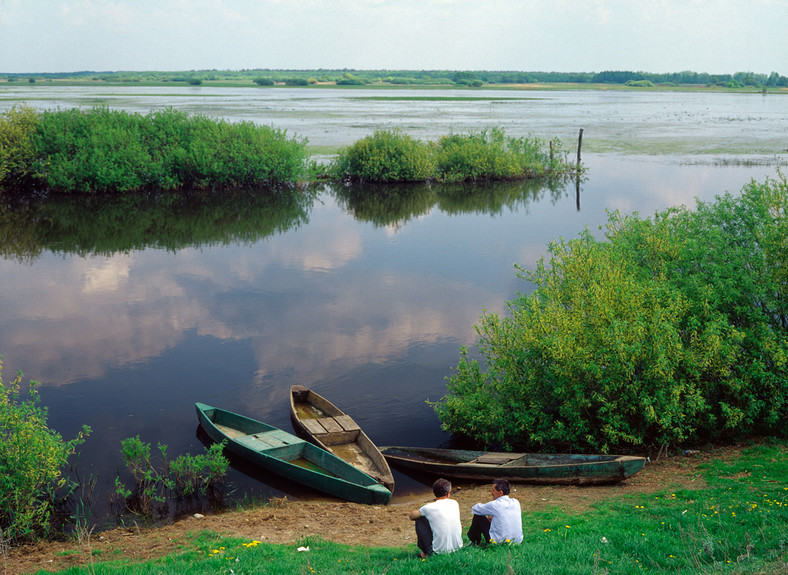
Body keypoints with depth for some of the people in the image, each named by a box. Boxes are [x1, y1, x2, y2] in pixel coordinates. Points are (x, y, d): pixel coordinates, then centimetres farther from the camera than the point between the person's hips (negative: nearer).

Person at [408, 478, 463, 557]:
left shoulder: (429, 508, -10)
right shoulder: (454, 503, 1)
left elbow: (411, 516, 7)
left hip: (440, 550, -4)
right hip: (457, 547, 4)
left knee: (419, 520, 8)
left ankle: (426, 552, 7)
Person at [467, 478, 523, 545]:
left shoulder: (495, 505, -16)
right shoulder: (516, 503, -1)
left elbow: (474, 509, 1)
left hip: (498, 543, -6)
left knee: (478, 517, 6)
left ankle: (474, 543, 27)